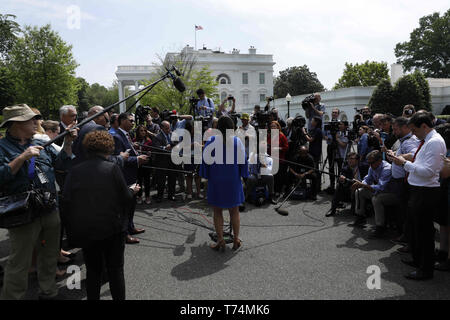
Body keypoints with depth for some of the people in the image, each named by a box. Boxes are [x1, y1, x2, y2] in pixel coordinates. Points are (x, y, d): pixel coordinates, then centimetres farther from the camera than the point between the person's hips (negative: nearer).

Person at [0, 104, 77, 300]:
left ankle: (48, 293, 36)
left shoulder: (40, 144, 12)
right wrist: (23, 157, -25)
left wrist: (67, 143, -1)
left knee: (50, 256, 19)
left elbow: (62, 163, 12)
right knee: (19, 263, 2)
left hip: (50, 211, 7)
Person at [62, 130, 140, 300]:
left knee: (93, 269, 18)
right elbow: (126, 199, -9)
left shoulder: (75, 171, -4)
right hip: (112, 228, -2)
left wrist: (72, 228, 8)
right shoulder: (112, 168, -12)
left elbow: (66, 201, -5)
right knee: (115, 269, 12)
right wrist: (132, 190, 12)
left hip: (85, 230, 3)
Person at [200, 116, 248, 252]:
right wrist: (243, 175, 10)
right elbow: (243, 160, -2)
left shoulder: (211, 141, -8)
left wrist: (206, 176, 6)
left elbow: (206, 159, -5)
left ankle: (220, 241, 11)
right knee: (234, 211, 14)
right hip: (233, 180, 1)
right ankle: (236, 240, 19)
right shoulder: (237, 141, -5)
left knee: (217, 211, 10)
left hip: (216, 180, -1)